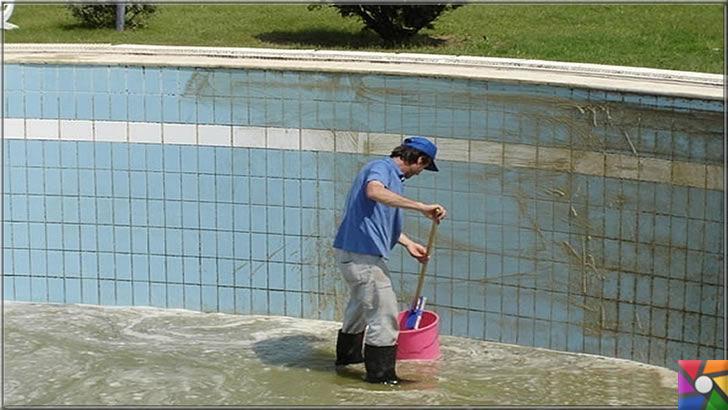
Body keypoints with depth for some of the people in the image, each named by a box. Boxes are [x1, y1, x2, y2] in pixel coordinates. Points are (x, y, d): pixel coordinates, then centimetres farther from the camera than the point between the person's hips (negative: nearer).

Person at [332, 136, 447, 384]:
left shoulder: (393, 176, 18)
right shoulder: (381, 167, -13)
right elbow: (374, 191, -38)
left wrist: (408, 243, 27)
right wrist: (420, 207, -39)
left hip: (350, 251, 11)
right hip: (363, 254, -11)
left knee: (361, 303, 29)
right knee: (384, 313, -4)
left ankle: (348, 354, 47)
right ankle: (381, 375, 2)